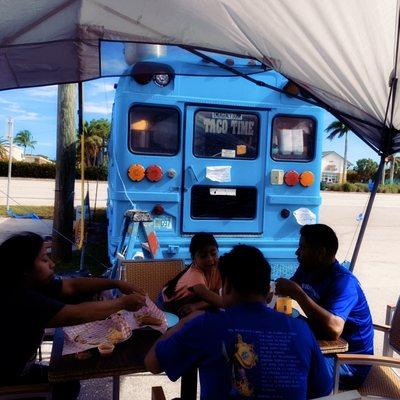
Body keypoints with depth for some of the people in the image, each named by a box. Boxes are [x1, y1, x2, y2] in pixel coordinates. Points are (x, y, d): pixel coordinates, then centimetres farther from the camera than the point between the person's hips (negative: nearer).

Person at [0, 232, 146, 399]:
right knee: (67, 384, 2)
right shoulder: (19, 299, -32)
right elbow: (75, 314, -36)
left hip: (16, 367, 8)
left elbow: (72, 286, 2)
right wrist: (123, 303, -26)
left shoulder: (30, 285, -3)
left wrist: (116, 283, -6)